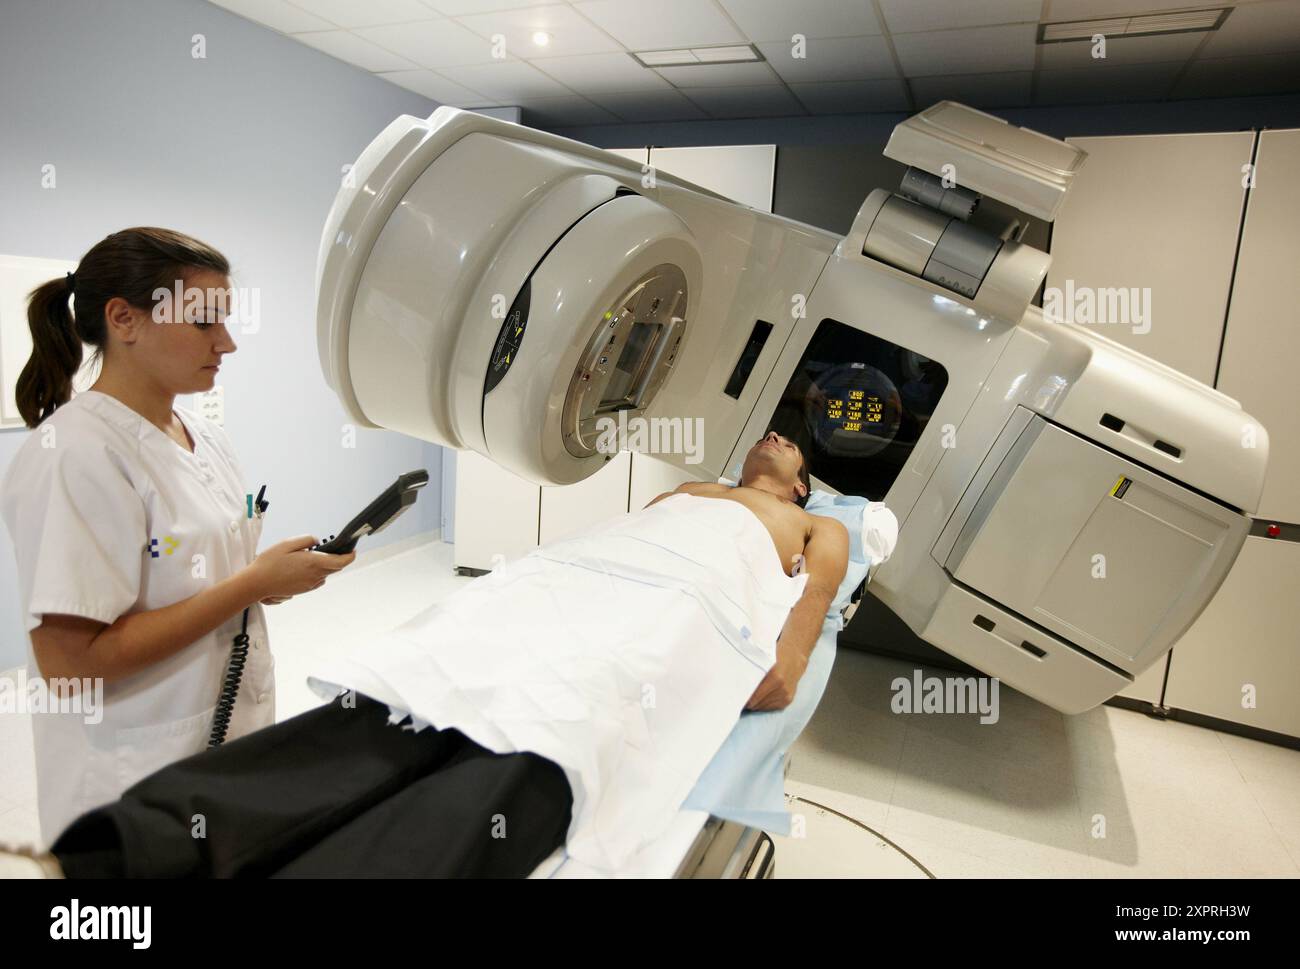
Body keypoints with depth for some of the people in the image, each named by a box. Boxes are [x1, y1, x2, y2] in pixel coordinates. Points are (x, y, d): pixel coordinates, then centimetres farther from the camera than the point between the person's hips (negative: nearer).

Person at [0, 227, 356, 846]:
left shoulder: (208, 439, 4)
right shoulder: (74, 455, -20)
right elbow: (68, 663, -24)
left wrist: (282, 572, -3)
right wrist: (253, 583, -23)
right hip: (139, 779, -7)